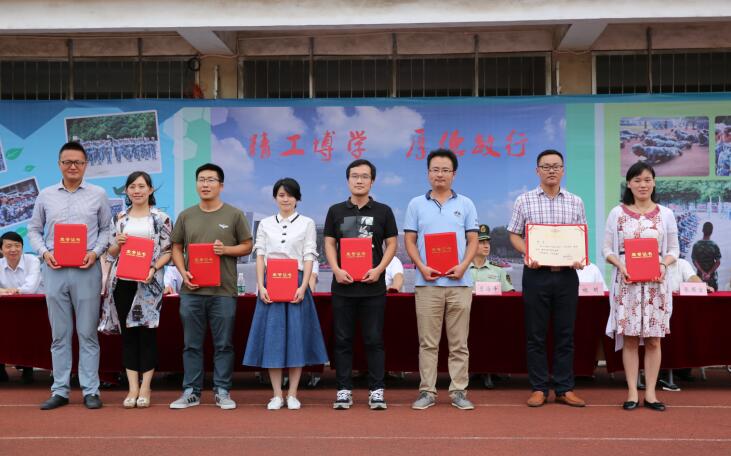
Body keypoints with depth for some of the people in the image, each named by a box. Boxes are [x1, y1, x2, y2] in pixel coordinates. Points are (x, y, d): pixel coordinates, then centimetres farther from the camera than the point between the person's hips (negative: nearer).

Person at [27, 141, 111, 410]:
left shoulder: (98, 195, 5)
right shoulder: (45, 196, 9)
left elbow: (106, 229, 8)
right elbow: (34, 230, 14)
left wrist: (95, 252, -9)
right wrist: (44, 252, -3)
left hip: (86, 271, -2)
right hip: (54, 271, 2)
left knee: (88, 333, 1)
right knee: (59, 334, 7)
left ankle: (91, 390, 6)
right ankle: (60, 390, 13)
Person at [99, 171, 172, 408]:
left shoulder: (161, 218, 2)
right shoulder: (119, 218, 12)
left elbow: (168, 251, 0)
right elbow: (110, 252, 14)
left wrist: (153, 268, -15)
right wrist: (117, 242, -7)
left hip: (149, 282, -3)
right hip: (122, 281, 3)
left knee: (147, 332, -1)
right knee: (127, 332, 5)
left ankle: (145, 387, 6)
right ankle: (133, 387, 10)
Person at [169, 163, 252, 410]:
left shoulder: (234, 215, 3)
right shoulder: (186, 216, 10)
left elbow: (247, 246, 5)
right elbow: (176, 248, 12)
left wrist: (226, 249, -13)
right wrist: (183, 272, -4)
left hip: (223, 291, -2)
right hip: (191, 290, 2)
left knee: (223, 345, 4)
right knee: (192, 344, 8)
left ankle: (222, 392, 13)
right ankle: (191, 392, 16)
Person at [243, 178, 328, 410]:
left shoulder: (307, 223, 6)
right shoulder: (265, 224, 11)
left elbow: (309, 257, 0)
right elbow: (260, 256, 6)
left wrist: (303, 287, -12)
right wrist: (261, 286, -6)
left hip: (296, 283, -1)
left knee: (296, 336, 0)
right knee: (272, 336, 0)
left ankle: (292, 394, 8)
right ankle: (277, 395, 7)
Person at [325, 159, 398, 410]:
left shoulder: (383, 211, 5)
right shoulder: (336, 211, 8)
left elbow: (392, 244, 5)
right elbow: (329, 243, 7)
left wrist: (379, 269, -10)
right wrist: (336, 270, -9)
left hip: (373, 286, -1)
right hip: (343, 286, 1)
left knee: (374, 340, 2)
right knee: (343, 340, 4)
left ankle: (376, 390, 8)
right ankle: (344, 390, 11)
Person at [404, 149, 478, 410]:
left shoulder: (465, 204, 9)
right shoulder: (416, 204, 8)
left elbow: (473, 241, 7)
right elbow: (409, 240, 6)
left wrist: (463, 266, -10)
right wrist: (421, 267, -10)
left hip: (459, 282, 0)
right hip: (427, 282, 0)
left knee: (459, 342, 4)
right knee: (428, 342, 3)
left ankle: (459, 391, 10)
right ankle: (427, 391, 9)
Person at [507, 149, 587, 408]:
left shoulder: (575, 202, 9)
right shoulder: (524, 201, 4)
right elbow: (514, 234, 5)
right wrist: (527, 255, -13)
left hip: (567, 274, 2)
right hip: (536, 273, -2)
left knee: (565, 333, 5)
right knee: (536, 334, 2)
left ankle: (565, 389, 12)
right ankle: (539, 389, 10)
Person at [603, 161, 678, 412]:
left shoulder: (665, 214, 6)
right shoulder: (617, 213, 4)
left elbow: (673, 249, 8)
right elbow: (607, 248, 4)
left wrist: (664, 263, -12)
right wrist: (619, 264, -14)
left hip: (656, 282, 1)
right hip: (627, 282, -1)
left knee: (653, 340, 2)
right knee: (630, 338, 0)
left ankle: (650, 393, 9)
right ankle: (632, 392, 7)